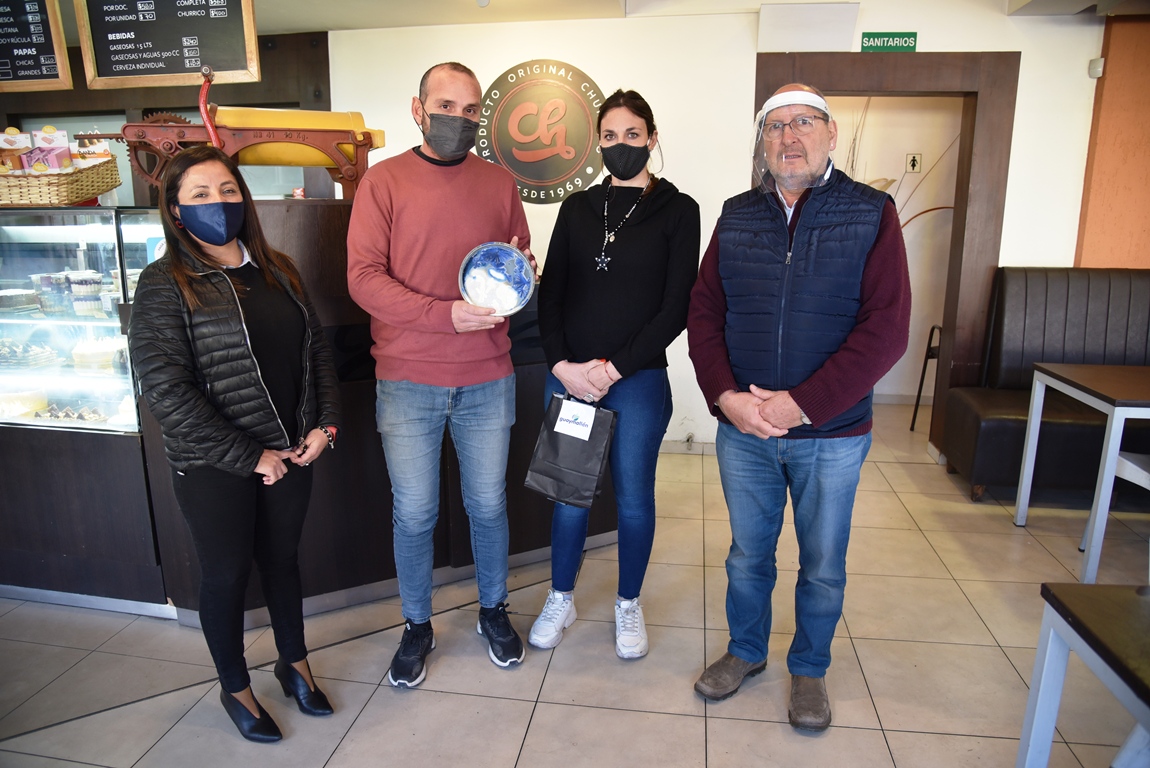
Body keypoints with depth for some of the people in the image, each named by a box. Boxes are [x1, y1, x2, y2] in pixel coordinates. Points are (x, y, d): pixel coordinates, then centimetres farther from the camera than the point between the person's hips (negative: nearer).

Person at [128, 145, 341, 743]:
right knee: (227, 574, 13)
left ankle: (294, 664, 41)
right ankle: (235, 689, 36)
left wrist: (325, 425, -3)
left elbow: (317, 351, 10)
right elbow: (164, 388, -17)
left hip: (290, 452, 4)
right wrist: (249, 456, -16)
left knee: (282, 559, 20)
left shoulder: (277, 270, 5)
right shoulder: (165, 284, -10)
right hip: (213, 467, -4)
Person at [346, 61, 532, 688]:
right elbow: (363, 277, -9)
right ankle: (417, 627, 31)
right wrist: (447, 314, -20)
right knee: (413, 513, 8)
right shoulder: (384, 180, 0)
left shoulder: (499, 183, 9)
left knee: (488, 504, 14)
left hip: (487, 379, 2)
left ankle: (493, 611, 36)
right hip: (407, 382, -2)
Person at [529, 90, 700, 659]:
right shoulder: (577, 208, 9)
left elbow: (676, 308, -7)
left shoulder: (676, 210, 0)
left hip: (638, 378, -2)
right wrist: (562, 364, -9)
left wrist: (612, 368, -13)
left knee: (634, 495, 8)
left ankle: (628, 604, 30)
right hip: (568, 375, 3)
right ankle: (561, 599, 31)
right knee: (568, 492, 10)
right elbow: (551, 294, 6)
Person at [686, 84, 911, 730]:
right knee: (748, 553, 18)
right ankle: (746, 651, 41)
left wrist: (801, 404, -19)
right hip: (742, 429, 2)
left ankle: (810, 670, 38)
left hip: (832, 434, -2)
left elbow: (886, 329, -13)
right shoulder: (736, 217, 4)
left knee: (823, 565, 15)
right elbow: (704, 312, 2)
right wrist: (726, 396, -13)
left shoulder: (872, 214, -6)